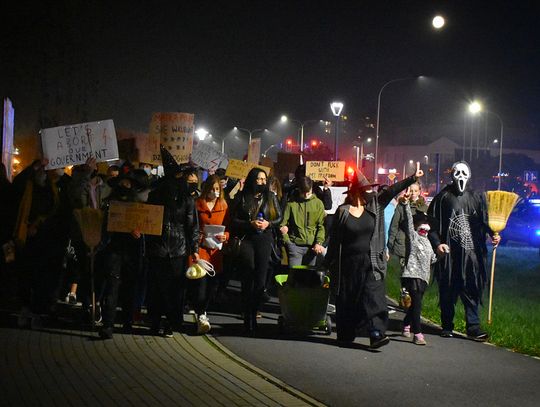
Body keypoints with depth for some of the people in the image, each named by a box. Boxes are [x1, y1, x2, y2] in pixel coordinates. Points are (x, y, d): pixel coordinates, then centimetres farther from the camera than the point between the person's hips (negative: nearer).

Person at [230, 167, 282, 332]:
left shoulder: (271, 197, 11)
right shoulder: (242, 197, 5)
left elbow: (279, 218, 13)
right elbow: (234, 220, 4)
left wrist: (268, 223, -7)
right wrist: (251, 224, -11)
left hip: (264, 240, 2)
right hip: (246, 239, -2)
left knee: (260, 277, -1)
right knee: (249, 274, -9)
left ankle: (253, 313, 9)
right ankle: (248, 315, -4)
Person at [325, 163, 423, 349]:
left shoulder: (375, 206, 5)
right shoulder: (343, 211, -2)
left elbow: (392, 190, -4)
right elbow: (335, 239, 0)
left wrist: (413, 178, -12)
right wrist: (330, 265, 1)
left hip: (371, 263, 1)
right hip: (349, 264, -1)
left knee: (373, 297, -10)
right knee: (346, 300, 7)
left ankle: (376, 334, -16)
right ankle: (345, 335, 21)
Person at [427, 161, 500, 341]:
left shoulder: (477, 198, 11)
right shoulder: (442, 198, 4)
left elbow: (484, 221, 12)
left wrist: (493, 234, -7)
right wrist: (437, 243, -8)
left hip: (472, 252, 1)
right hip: (449, 252, -1)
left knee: (472, 289, -2)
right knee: (447, 290, 5)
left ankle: (473, 326, 2)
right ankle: (447, 326, 17)